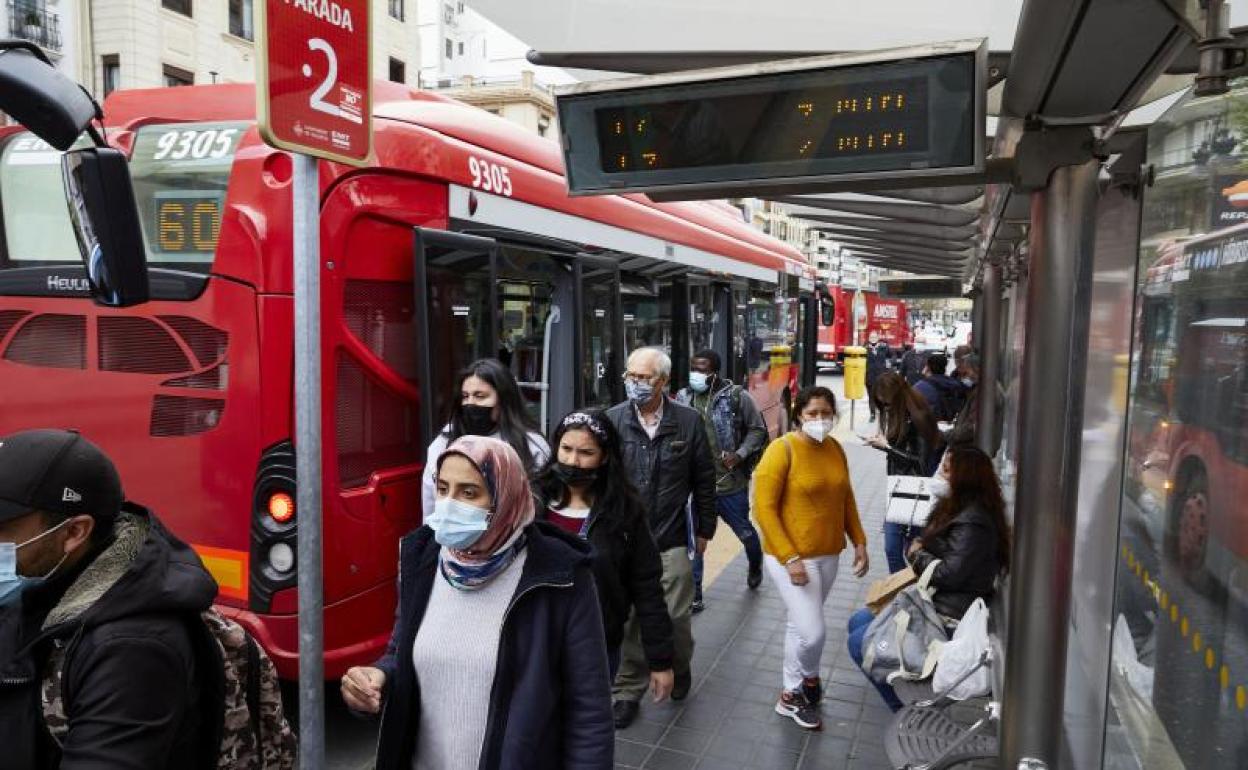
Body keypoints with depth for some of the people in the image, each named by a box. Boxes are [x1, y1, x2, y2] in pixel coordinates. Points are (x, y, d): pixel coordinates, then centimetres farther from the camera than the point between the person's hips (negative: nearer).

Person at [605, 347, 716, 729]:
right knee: (626, 619, 6)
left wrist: (704, 529, 10)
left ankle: (679, 669, 38)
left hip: (672, 541, 0)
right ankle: (628, 691, 24)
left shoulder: (688, 422, -2)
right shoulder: (612, 420, -3)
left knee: (676, 617, 8)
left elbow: (704, 480, 7)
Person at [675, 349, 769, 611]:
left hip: (730, 482, -1)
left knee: (744, 531, 18)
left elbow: (757, 429, -2)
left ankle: (755, 565, 51)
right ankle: (693, 596, 17)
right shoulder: (683, 398, -1)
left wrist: (740, 454, -15)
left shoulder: (737, 397, -9)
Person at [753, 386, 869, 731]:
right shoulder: (782, 450, -17)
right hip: (792, 556, -6)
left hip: (829, 554, 6)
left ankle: (791, 694, 34)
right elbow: (764, 509, -18)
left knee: (800, 625, 18)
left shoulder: (835, 448, 3)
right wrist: (790, 558, -22)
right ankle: (809, 678, 21)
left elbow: (846, 498, 15)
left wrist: (859, 542, 8)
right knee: (813, 632, -9)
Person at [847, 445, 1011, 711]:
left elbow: (950, 574, -25)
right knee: (858, 621, 12)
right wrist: (917, 548, -3)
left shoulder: (973, 523, -23)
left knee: (859, 643, -12)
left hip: (948, 614, -11)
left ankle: (906, 709, 4)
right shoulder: (956, 510, 10)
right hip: (932, 599, 11)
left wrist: (917, 555, -9)